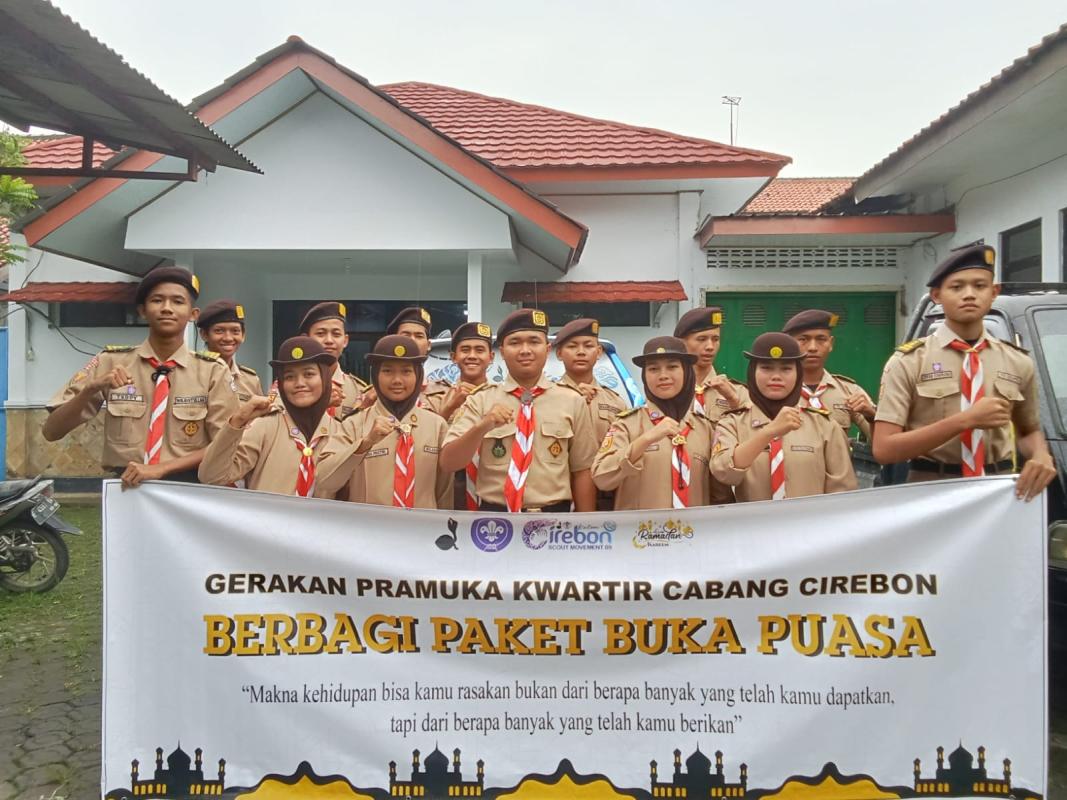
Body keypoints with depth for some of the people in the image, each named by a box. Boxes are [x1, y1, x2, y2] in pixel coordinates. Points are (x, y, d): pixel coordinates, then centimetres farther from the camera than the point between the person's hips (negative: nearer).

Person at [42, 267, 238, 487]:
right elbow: (51, 432, 2)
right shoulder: (110, 362, 4)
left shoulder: (213, 371, 2)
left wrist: (161, 468, -13)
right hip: (125, 487, 1)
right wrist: (90, 389, -15)